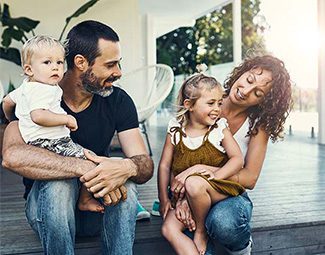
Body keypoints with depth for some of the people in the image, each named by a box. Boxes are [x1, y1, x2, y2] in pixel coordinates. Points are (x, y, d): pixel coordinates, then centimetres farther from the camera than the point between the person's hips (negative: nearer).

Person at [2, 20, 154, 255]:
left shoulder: (118, 101, -7)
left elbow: (146, 165, -14)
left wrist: (128, 168, -39)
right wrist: (86, 169, -43)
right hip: (48, 202, -1)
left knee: (125, 182, -29)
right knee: (59, 182, -34)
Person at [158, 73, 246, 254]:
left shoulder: (220, 128, -4)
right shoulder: (176, 131, 0)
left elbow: (238, 159, -9)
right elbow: (164, 166, 3)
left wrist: (216, 176, -25)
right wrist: (164, 198, 0)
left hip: (219, 190, -3)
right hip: (184, 196, 3)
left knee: (194, 183, -34)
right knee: (169, 229, -17)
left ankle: (202, 230, -8)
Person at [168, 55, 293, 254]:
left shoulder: (258, 124, -6)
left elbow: (250, 179, -13)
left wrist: (201, 169, -27)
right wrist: (181, 196, -23)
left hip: (232, 194, 1)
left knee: (223, 221, -36)